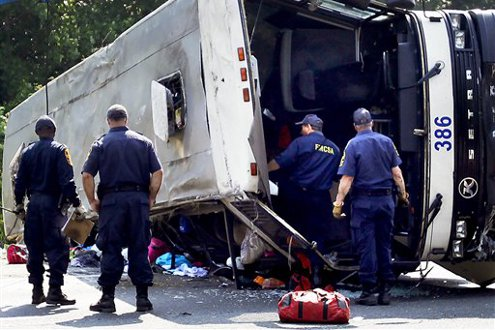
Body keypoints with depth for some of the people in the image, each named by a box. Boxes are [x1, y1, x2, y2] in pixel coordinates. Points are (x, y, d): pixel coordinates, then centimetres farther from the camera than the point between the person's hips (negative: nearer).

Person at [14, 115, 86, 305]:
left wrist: (19, 203, 20)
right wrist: (76, 204, -13)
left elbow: (20, 181, 10)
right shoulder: (59, 150, -6)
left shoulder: (28, 152, 9)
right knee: (57, 248, -3)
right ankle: (54, 291, -10)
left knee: (34, 248, 11)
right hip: (52, 203, -5)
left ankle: (37, 292, 15)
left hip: (34, 203, 5)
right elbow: (67, 180, -14)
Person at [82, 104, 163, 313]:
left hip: (111, 200, -1)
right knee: (139, 249, 5)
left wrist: (92, 201, 6)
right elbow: (158, 172, 2)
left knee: (111, 250, 2)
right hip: (138, 198, 2)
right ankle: (142, 297, 5)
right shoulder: (143, 142, 9)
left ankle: (108, 298, 2)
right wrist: (151, 198, 9)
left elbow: (87, 175, -4)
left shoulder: (101, 143, 3)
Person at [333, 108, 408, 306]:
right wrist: (403, 194, 16)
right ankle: (385, 291, 12)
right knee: (385, 245, 11)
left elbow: (347, 178, -12)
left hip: (364, 202, -4)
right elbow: (396, 172, 5)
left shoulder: (353, 145, -7)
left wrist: (338, 202, -10)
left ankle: (370, 291, -1)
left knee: (366, 247, 0)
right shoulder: (386, 141, 4)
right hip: (385, 200, 4)